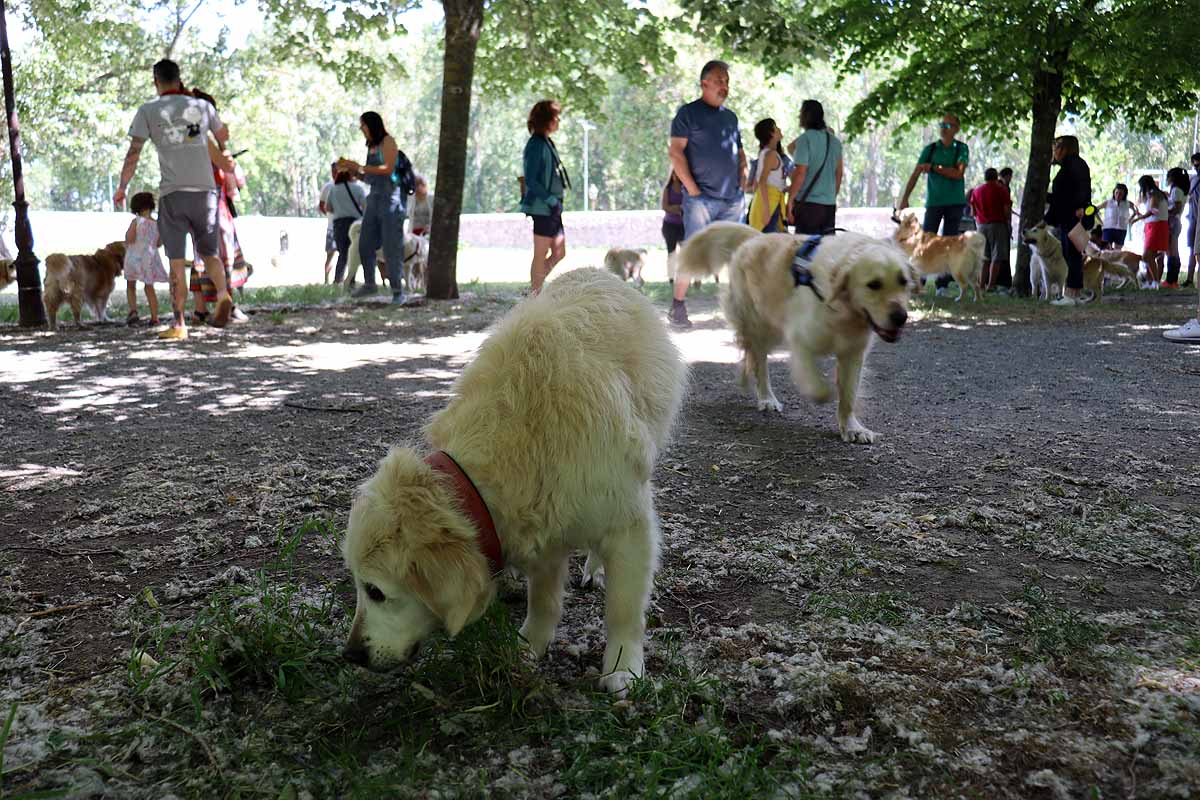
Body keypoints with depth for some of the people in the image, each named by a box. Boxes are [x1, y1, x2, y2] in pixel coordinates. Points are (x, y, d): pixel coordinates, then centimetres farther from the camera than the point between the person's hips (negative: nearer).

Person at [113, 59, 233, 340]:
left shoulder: (148, 110, 4)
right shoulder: (202, 106, 11)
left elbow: (134, 153, 2)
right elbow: (223, 135, 28)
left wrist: (121, 187, 12)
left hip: (172, 193, -2)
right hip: (204, 190, 2)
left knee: (176, 263, 3)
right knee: (209, 251, 12)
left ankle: (179, 324, 1)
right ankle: (223, 294, -18)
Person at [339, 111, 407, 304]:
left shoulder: (388, 141, -6)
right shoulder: (371, 146, 18)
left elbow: (388, 169, -19)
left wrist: (360, 167, -16)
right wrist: (352, 169, 5)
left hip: (391, 196, -8)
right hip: (374, 196, 8)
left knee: (391, 245, -10)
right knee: (365, 243, 8)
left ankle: (397, 291, -8)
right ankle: (369, 284, 22)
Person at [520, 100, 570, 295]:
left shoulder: (547, 143, 14)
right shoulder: (536, 145, -14)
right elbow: (530, 180, -19)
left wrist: (556, 202, 15)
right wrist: (550, 200, -19)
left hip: (552, 208, 9)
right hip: (542, 207, -9)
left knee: (559, 253, 11)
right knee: (541, 255, -1)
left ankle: (535, 289, 18)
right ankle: (535, 295, 7)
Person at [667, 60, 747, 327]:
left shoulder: (730, 117, 18)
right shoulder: (688, 113, 0)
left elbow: (740, 152, 27)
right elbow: (676, 152, -6)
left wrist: (742, 180, 11)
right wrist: (692, 189, -13)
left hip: (732, 199, 6)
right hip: (701, 198, -6)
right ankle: (678, 307, -2)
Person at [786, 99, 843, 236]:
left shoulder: (805, 139, -9)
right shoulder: (834, 141, 13)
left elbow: (800, 174, -15)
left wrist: (790, 201, -11)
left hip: (808, 202, -7)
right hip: (829, 204, 7)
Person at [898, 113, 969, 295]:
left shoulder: (962, 149, 3)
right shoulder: (930, 149, 5)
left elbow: (958, 173, -11)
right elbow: (915, 174, 0)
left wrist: (933, 167, -13)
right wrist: (905, 197, -9)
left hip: (955, 203, 0)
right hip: (934, 202, 0)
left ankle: (943, 284, 5)